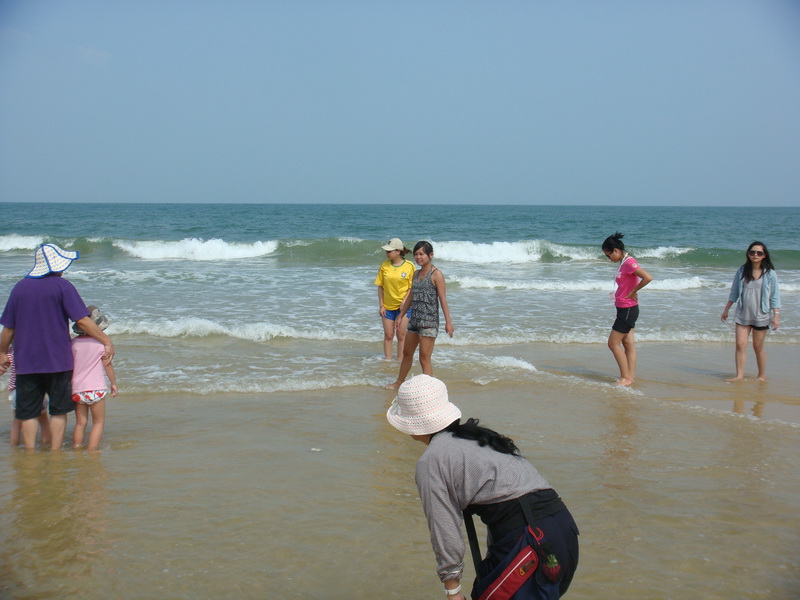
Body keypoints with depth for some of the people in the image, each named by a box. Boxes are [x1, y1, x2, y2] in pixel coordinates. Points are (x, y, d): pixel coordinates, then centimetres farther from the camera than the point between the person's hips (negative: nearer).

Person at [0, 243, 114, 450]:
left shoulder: (20, 287, 5)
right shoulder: (62, 286, -7)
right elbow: (82, 320, -11)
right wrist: (107, 342, -4)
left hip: (25, 361, 3)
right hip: (57, 360, -3)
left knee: (27, 411, 8)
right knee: (58, 410, 8)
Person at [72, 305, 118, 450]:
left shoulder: (74, 343, 2)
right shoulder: (101, 342, -7)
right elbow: (107, 364, -1)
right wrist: (113, 383, 10)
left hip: (77, 389, 4)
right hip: (95, 389, -4)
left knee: (80, 423, 14)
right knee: (99, 422, 6)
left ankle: (76, 448, 14)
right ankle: (92, 450, -1)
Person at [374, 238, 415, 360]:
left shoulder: (409, 266, -8)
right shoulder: (384, 265, -1)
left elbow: (411, 288, -6)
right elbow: (380, 286, 3)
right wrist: (381, 305, -2)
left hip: (403, 306, -2)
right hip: (387, 306, 2)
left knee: (401, 334, 3)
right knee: (388, 335, 6)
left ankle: (400, 360, 13)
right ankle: (388, 360, 15)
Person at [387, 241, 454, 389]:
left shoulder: (436, 274, -10)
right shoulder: (416, 274, 12)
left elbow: (442, 299, -13)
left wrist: (448, 322, -17)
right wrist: (400, 316, 25)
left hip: (429, 321, -8)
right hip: (415, 320, 8)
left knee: (424, 359, -8)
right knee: (407, 353, 20)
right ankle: (399, 382, 37)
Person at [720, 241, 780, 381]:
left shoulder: (769, 273, -4)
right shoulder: (741, 271, 4)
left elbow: (775, 296, -3)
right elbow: (734, 292, 12)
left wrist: (776, 315, -9)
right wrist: (726, 309, 13)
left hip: (761, 315, -2)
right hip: (742, 314, 3)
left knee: (758, 347, 3)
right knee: (740, 344, -6)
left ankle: (762, 376, 16)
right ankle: (739, 375, -3)